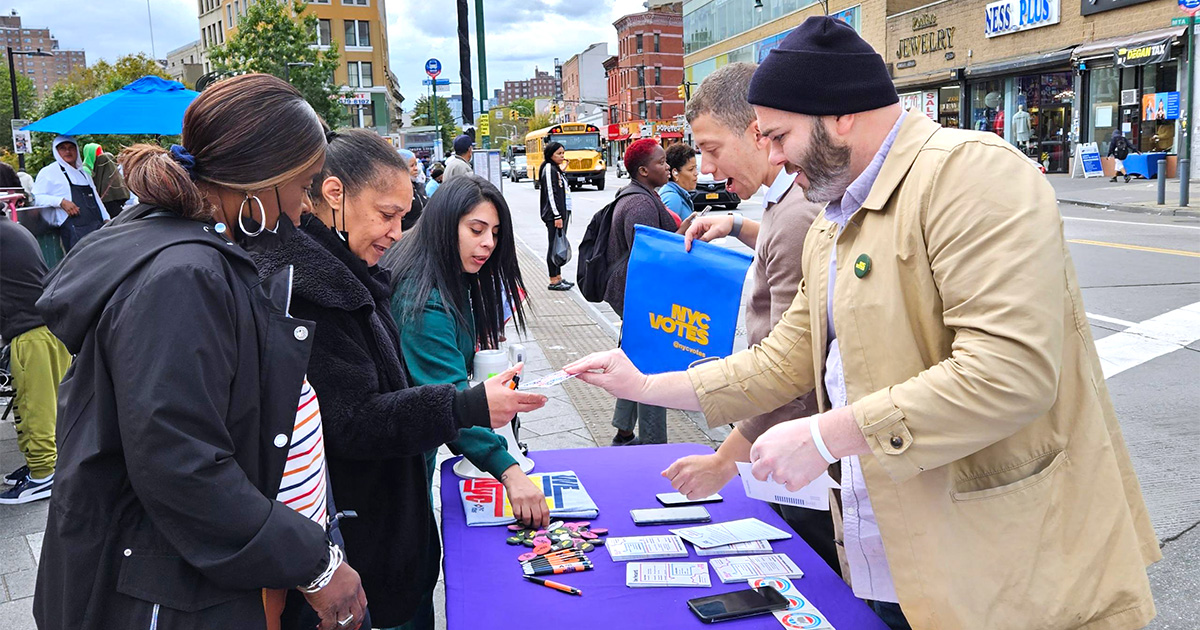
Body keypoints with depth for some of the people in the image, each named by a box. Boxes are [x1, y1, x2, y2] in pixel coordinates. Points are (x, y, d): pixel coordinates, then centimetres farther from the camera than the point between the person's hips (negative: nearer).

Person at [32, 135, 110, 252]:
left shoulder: (84, 173, 27)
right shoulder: (48, 172, 9)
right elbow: (38, 197, 1)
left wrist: (107, 219, 18)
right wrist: (61, 201, -13)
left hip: (98, 224, 6)